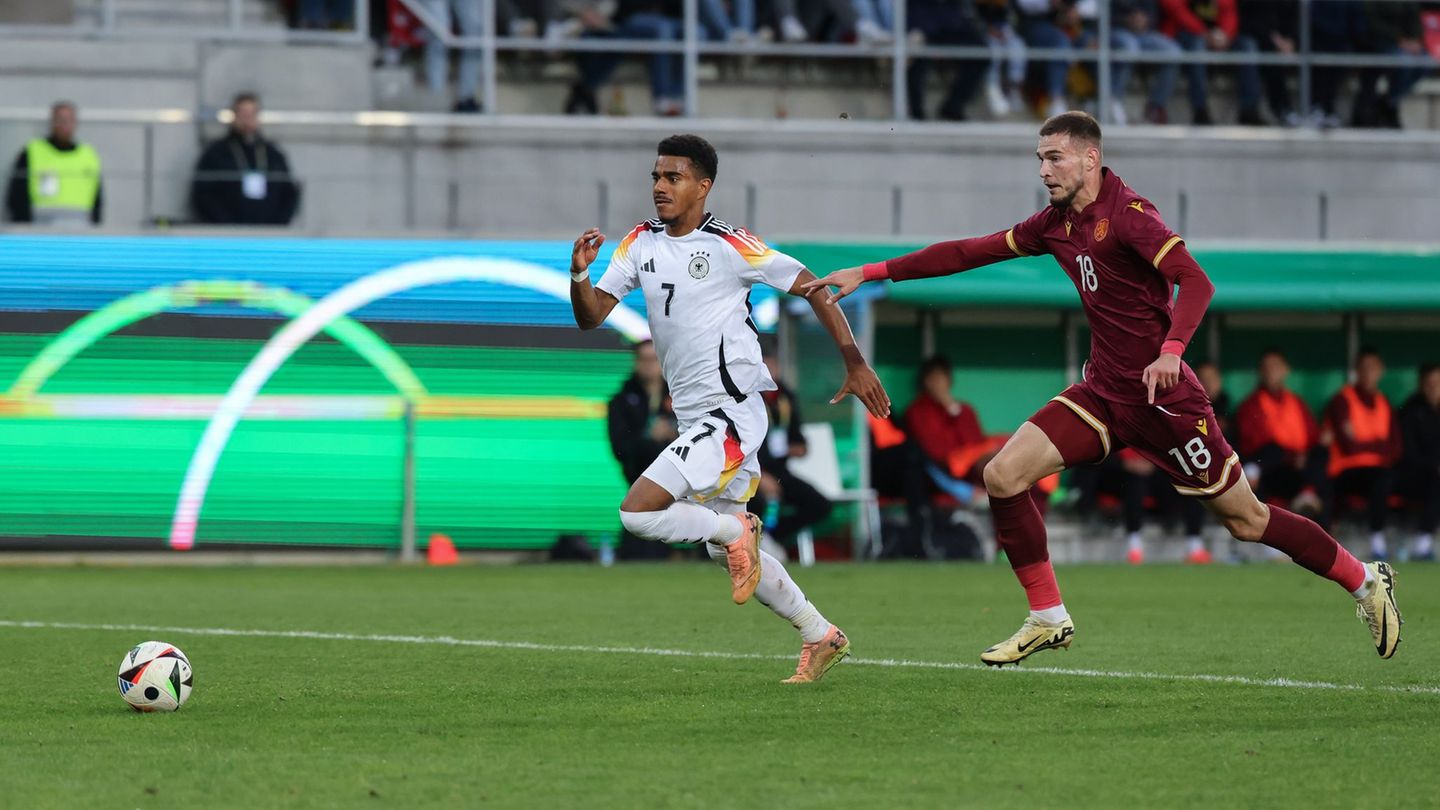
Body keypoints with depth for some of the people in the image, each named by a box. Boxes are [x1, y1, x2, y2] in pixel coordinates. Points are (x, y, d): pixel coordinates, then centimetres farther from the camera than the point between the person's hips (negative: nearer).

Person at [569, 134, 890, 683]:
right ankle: (821, 637, 28)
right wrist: (580, 273, -19)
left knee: (637, 511, -21)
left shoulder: (731, 246, -12)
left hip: (732, 412, -8)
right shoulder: (640, 244, 6)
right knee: (735, 555, 16)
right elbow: (591, 317, 2)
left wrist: (855, 364, -4)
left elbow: (811, 286, -4)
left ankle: (734, 531, 1)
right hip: (695, 419, 8)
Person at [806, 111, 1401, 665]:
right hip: (1102, 393, 7)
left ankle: (1365, 581, 18)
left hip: (1162, 397, -7)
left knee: (1244, 519, -1)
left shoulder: (1127, 214, -16)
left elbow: (1195, 282, -25)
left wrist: (1172, 350, -42)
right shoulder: (1056, 224, 8)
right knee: (1004, 476, -7)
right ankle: (1048, 619, 3)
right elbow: (971, 252, 14)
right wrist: (871, 273, 11)